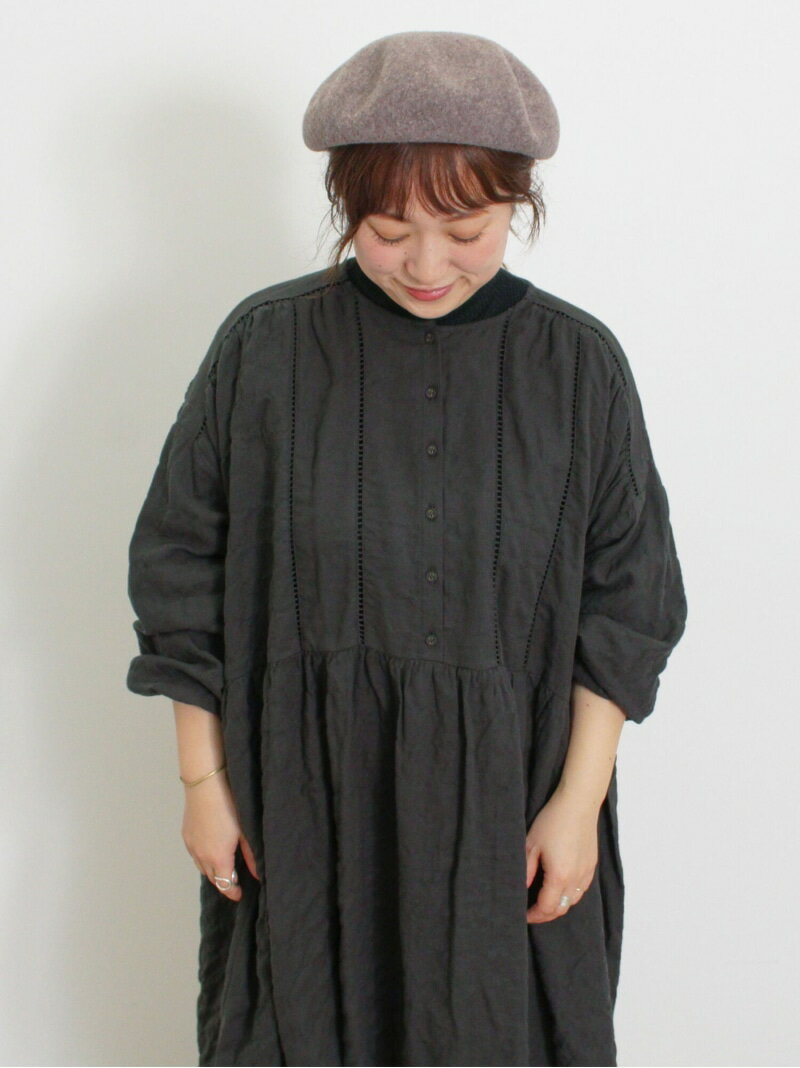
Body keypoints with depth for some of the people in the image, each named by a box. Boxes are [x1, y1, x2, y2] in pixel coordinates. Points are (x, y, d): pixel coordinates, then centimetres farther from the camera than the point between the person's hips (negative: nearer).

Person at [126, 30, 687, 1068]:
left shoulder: (578, 366, -5)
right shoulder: (265, 347, -7)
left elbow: (626, 601, 0)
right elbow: (184, 570, -1)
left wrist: (579, 800, -3)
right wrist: (203, 780, 0)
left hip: (504, 802, 0)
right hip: (302, 797, 0)